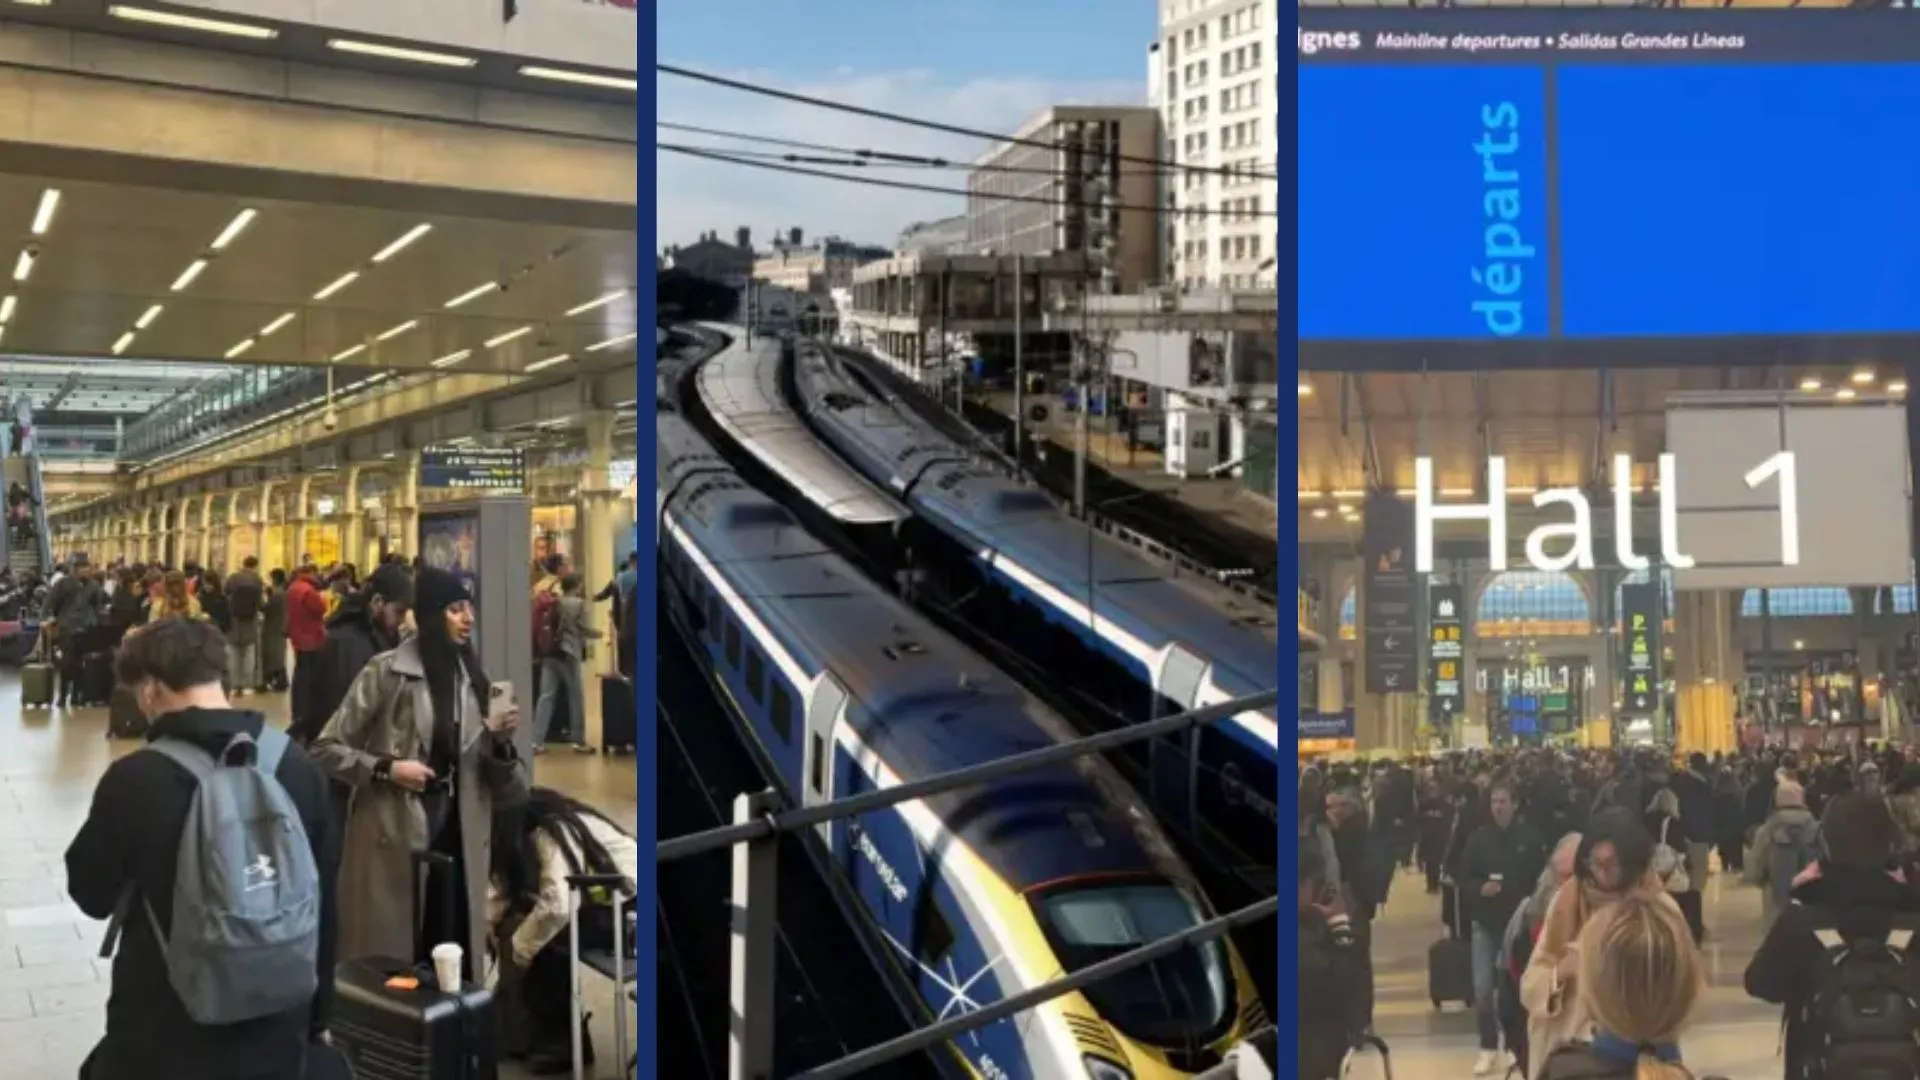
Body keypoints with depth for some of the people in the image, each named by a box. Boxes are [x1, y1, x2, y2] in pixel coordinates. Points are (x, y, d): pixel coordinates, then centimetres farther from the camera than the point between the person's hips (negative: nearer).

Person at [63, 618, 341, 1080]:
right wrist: (315, 1016, 16)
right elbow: (325, 904, 5)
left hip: (167, 1035, -3)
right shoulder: (299, 768, -3)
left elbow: (92, 894, -1)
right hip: (276, 1030, 4)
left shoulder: (134, 779, -16)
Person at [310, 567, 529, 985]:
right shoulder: (387, 672, -6)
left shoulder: (474, 679, 8)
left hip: (456, 839, 4)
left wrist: (500, 741, -9)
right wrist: (386, 769, -16)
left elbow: (506, 787, 10)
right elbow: (325, 749, -4)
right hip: (392, 842, -4)